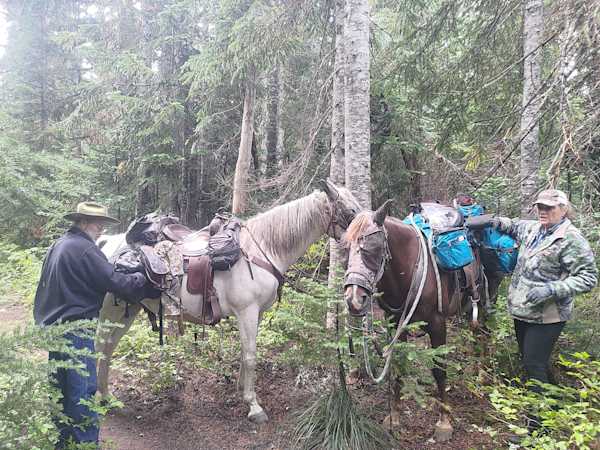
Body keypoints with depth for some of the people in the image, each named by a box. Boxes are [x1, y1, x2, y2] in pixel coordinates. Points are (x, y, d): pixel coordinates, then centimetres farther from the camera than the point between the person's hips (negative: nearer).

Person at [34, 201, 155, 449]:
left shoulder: (58, 245, 12)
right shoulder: (85, 249, -18)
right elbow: (115, 282, -17)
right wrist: (144, 278, -6)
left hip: (53, 324, 10)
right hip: (75, 328, -10)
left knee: (61, 385, 18)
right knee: (83, 389, -2)